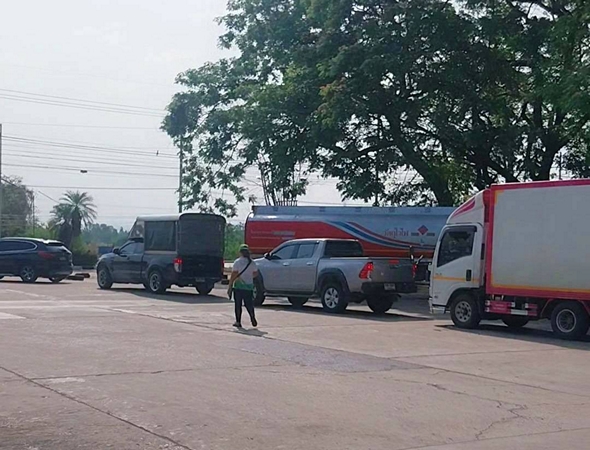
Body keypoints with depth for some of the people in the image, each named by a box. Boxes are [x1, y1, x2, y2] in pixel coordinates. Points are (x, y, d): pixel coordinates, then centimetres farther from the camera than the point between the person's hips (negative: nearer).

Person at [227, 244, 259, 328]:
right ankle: (253, 320, -3)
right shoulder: (252, 263, 3)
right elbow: (256, 274, 12)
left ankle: (238, 322, 5)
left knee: (238, 305, 4)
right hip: (249, 286, 3)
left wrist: (230, 286, -8)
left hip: (238, 286, -3)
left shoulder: (237, 262, -9)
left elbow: (234, 275, -12)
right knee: (249, 304, 9)